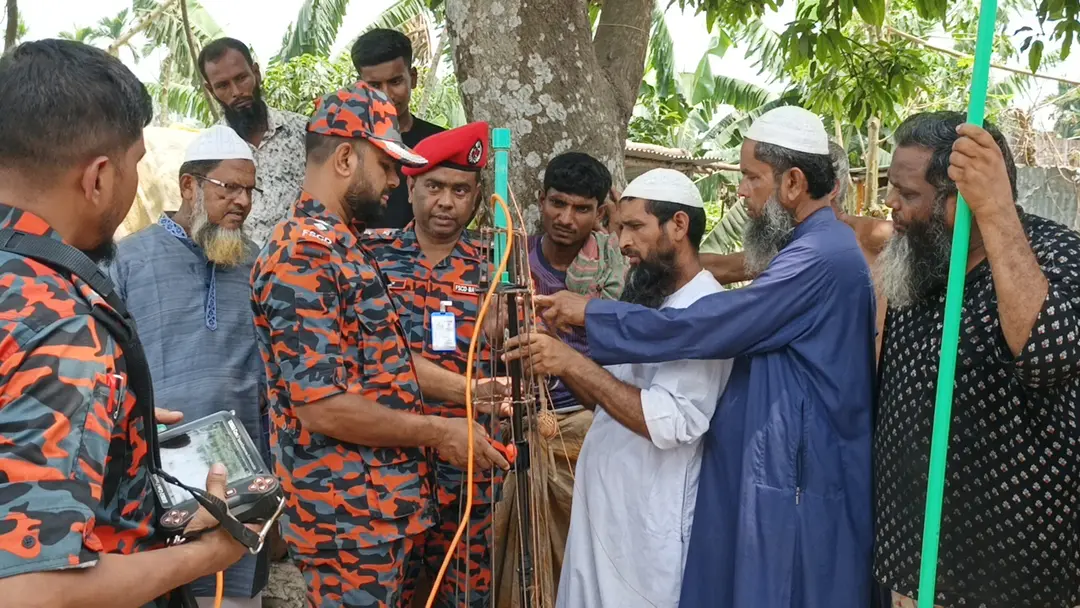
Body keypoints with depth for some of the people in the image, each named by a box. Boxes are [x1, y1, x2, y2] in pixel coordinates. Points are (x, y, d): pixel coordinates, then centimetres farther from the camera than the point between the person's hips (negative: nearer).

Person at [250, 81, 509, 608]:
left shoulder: (342, 245, 12)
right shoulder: (302, 256, -20)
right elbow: (322, 406, -25)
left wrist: (466, 391, 10)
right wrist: (437, 433, -15)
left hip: (382, 505, 10)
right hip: (348, 517, -10)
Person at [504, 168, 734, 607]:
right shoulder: (648, 301, 14)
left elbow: (670, 422, -27)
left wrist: (574, 363, -26)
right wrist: (557, 361, -3)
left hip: (651, 524, -8)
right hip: (604, 508, 9)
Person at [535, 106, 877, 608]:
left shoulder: (819, 258, -22)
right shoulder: (816, 247, 13)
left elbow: (696, 329, -23)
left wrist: (587, 313, -12)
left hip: (798, 483, -10)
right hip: (785, 471, 10)